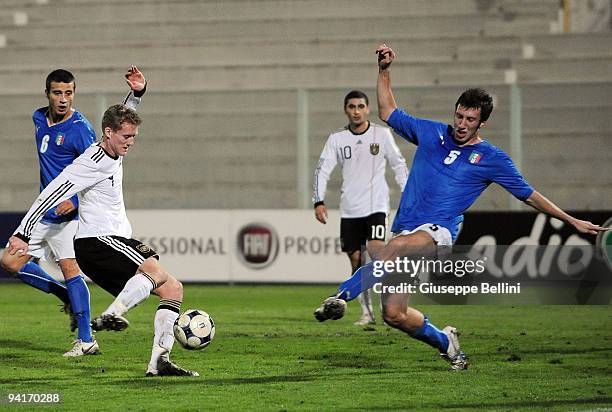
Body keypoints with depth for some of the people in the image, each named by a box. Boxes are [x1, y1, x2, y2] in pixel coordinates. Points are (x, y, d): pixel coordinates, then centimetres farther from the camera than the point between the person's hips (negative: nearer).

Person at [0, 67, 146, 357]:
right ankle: (69, 298, 16)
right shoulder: (39, 118, 6)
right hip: (43, 213, 8)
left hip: (68, 214, -8)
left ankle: (86, 340, -15)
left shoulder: (80, 128, -15)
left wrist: (75, 200, -26)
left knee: (69, 268, -16)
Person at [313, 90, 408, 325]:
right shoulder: (337, 139, 5)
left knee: (376, 250, -22)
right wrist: (319, 202, -7)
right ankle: (367, 312, 13)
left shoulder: (381, 134, 2)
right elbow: (322, 170, 4)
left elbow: (398, 165, 10)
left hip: (376, 206, -3)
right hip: (349, 209, 3)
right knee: (356, 260, 3)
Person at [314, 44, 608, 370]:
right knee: (394, 315, -3)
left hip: (439, 230, -4)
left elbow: (529, 196, 16)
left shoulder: (491, 159, 8)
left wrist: (572, 221, 15)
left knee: (395, 247, -40)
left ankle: (341, 296, -48)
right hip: (406, 231, 4)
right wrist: (384, 71, 16)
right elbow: (388, 113, 26)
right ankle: (444, 342, 24)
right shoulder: (431, 133, 15)